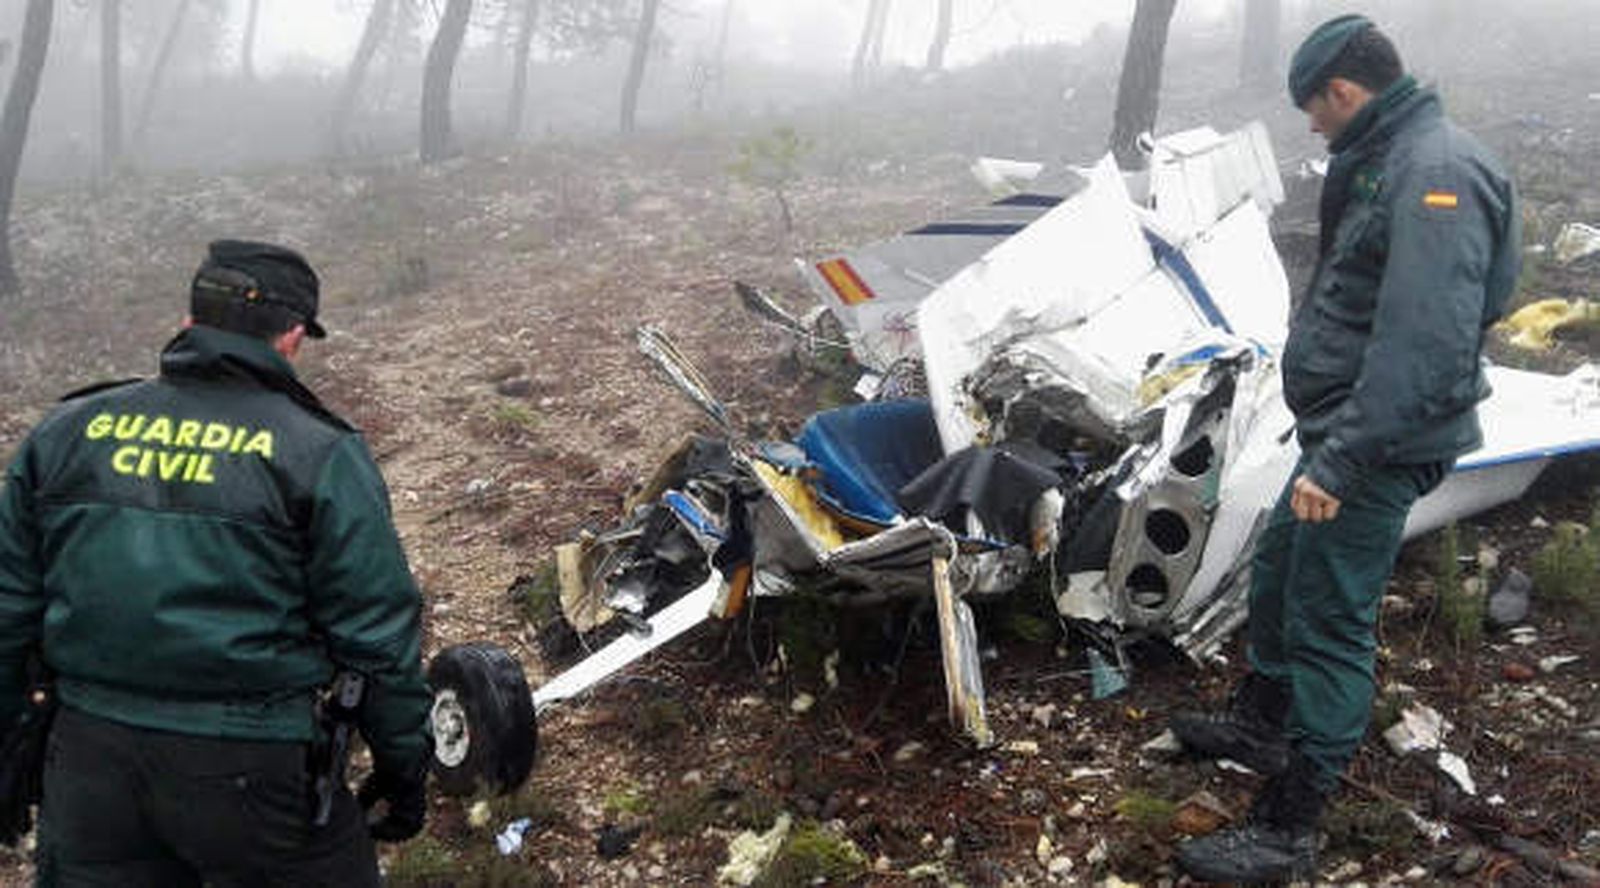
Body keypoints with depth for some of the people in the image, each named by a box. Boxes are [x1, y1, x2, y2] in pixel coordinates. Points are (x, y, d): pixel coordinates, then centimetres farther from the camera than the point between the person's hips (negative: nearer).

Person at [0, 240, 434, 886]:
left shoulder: (68, 433, 4)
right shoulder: (321, 457, -9)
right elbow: (378, 636, -8)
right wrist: (402, 767, 4)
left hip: (87, 757, 4)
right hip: (250, 766, -4)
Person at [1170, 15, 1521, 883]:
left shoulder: (1437, 171, -21)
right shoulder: (1387, 161, 12)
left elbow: (1425, 349, -30)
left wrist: (1339, 460, -30)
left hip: (1377, 447, -10)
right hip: (1341, 430, 10)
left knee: (1328, 624, -5)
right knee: (1276, 572, 23)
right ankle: (1258, 722, 43)